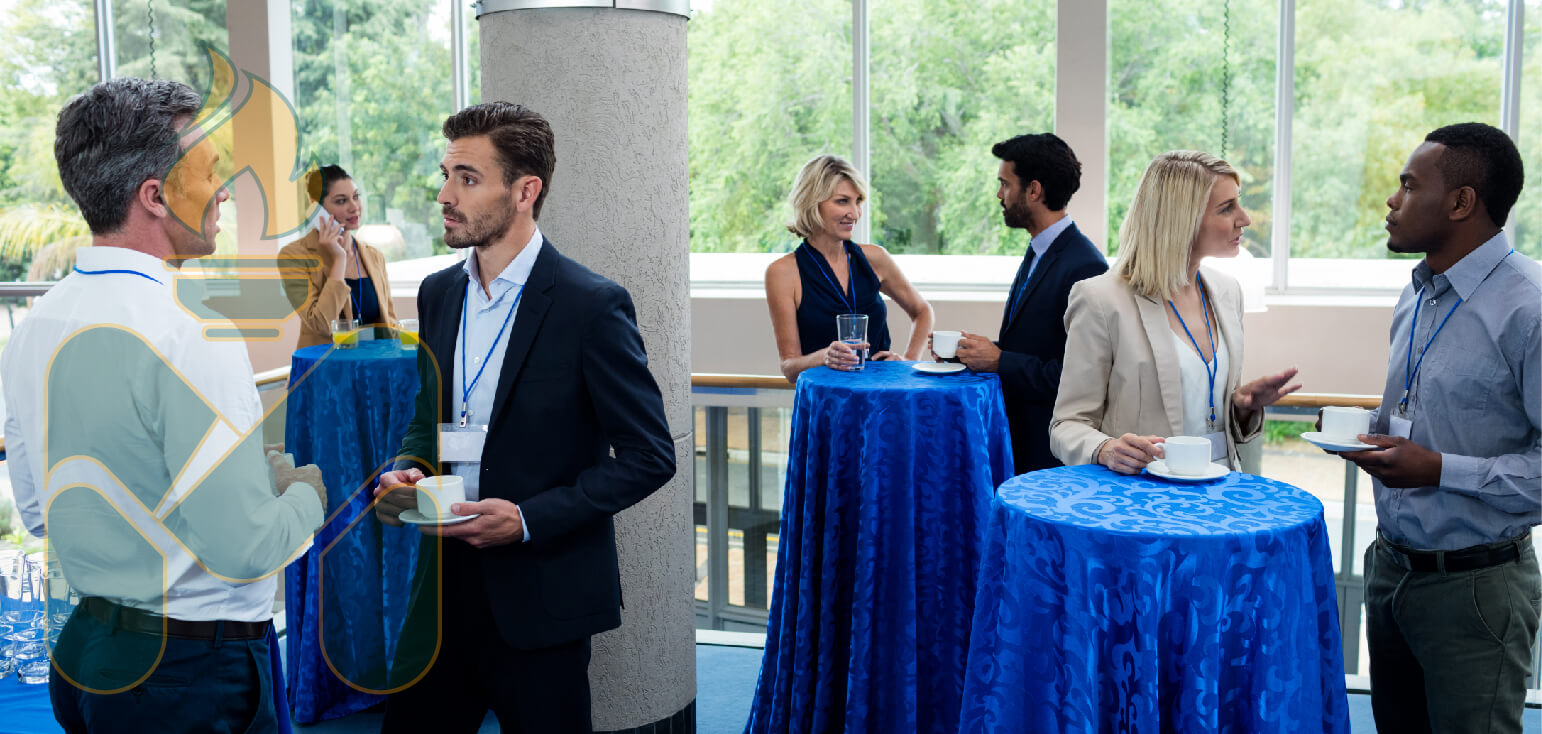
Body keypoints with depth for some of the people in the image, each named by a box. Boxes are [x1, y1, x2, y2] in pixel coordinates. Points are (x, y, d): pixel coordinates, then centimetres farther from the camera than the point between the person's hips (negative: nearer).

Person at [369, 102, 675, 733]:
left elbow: (649, 456, -13)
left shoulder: (591, 305, -14)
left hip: (540, 596, -6)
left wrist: (529, 519, -20)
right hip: (444, 584, 6)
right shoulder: (438, 293, 7)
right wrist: (404, 472, -3)